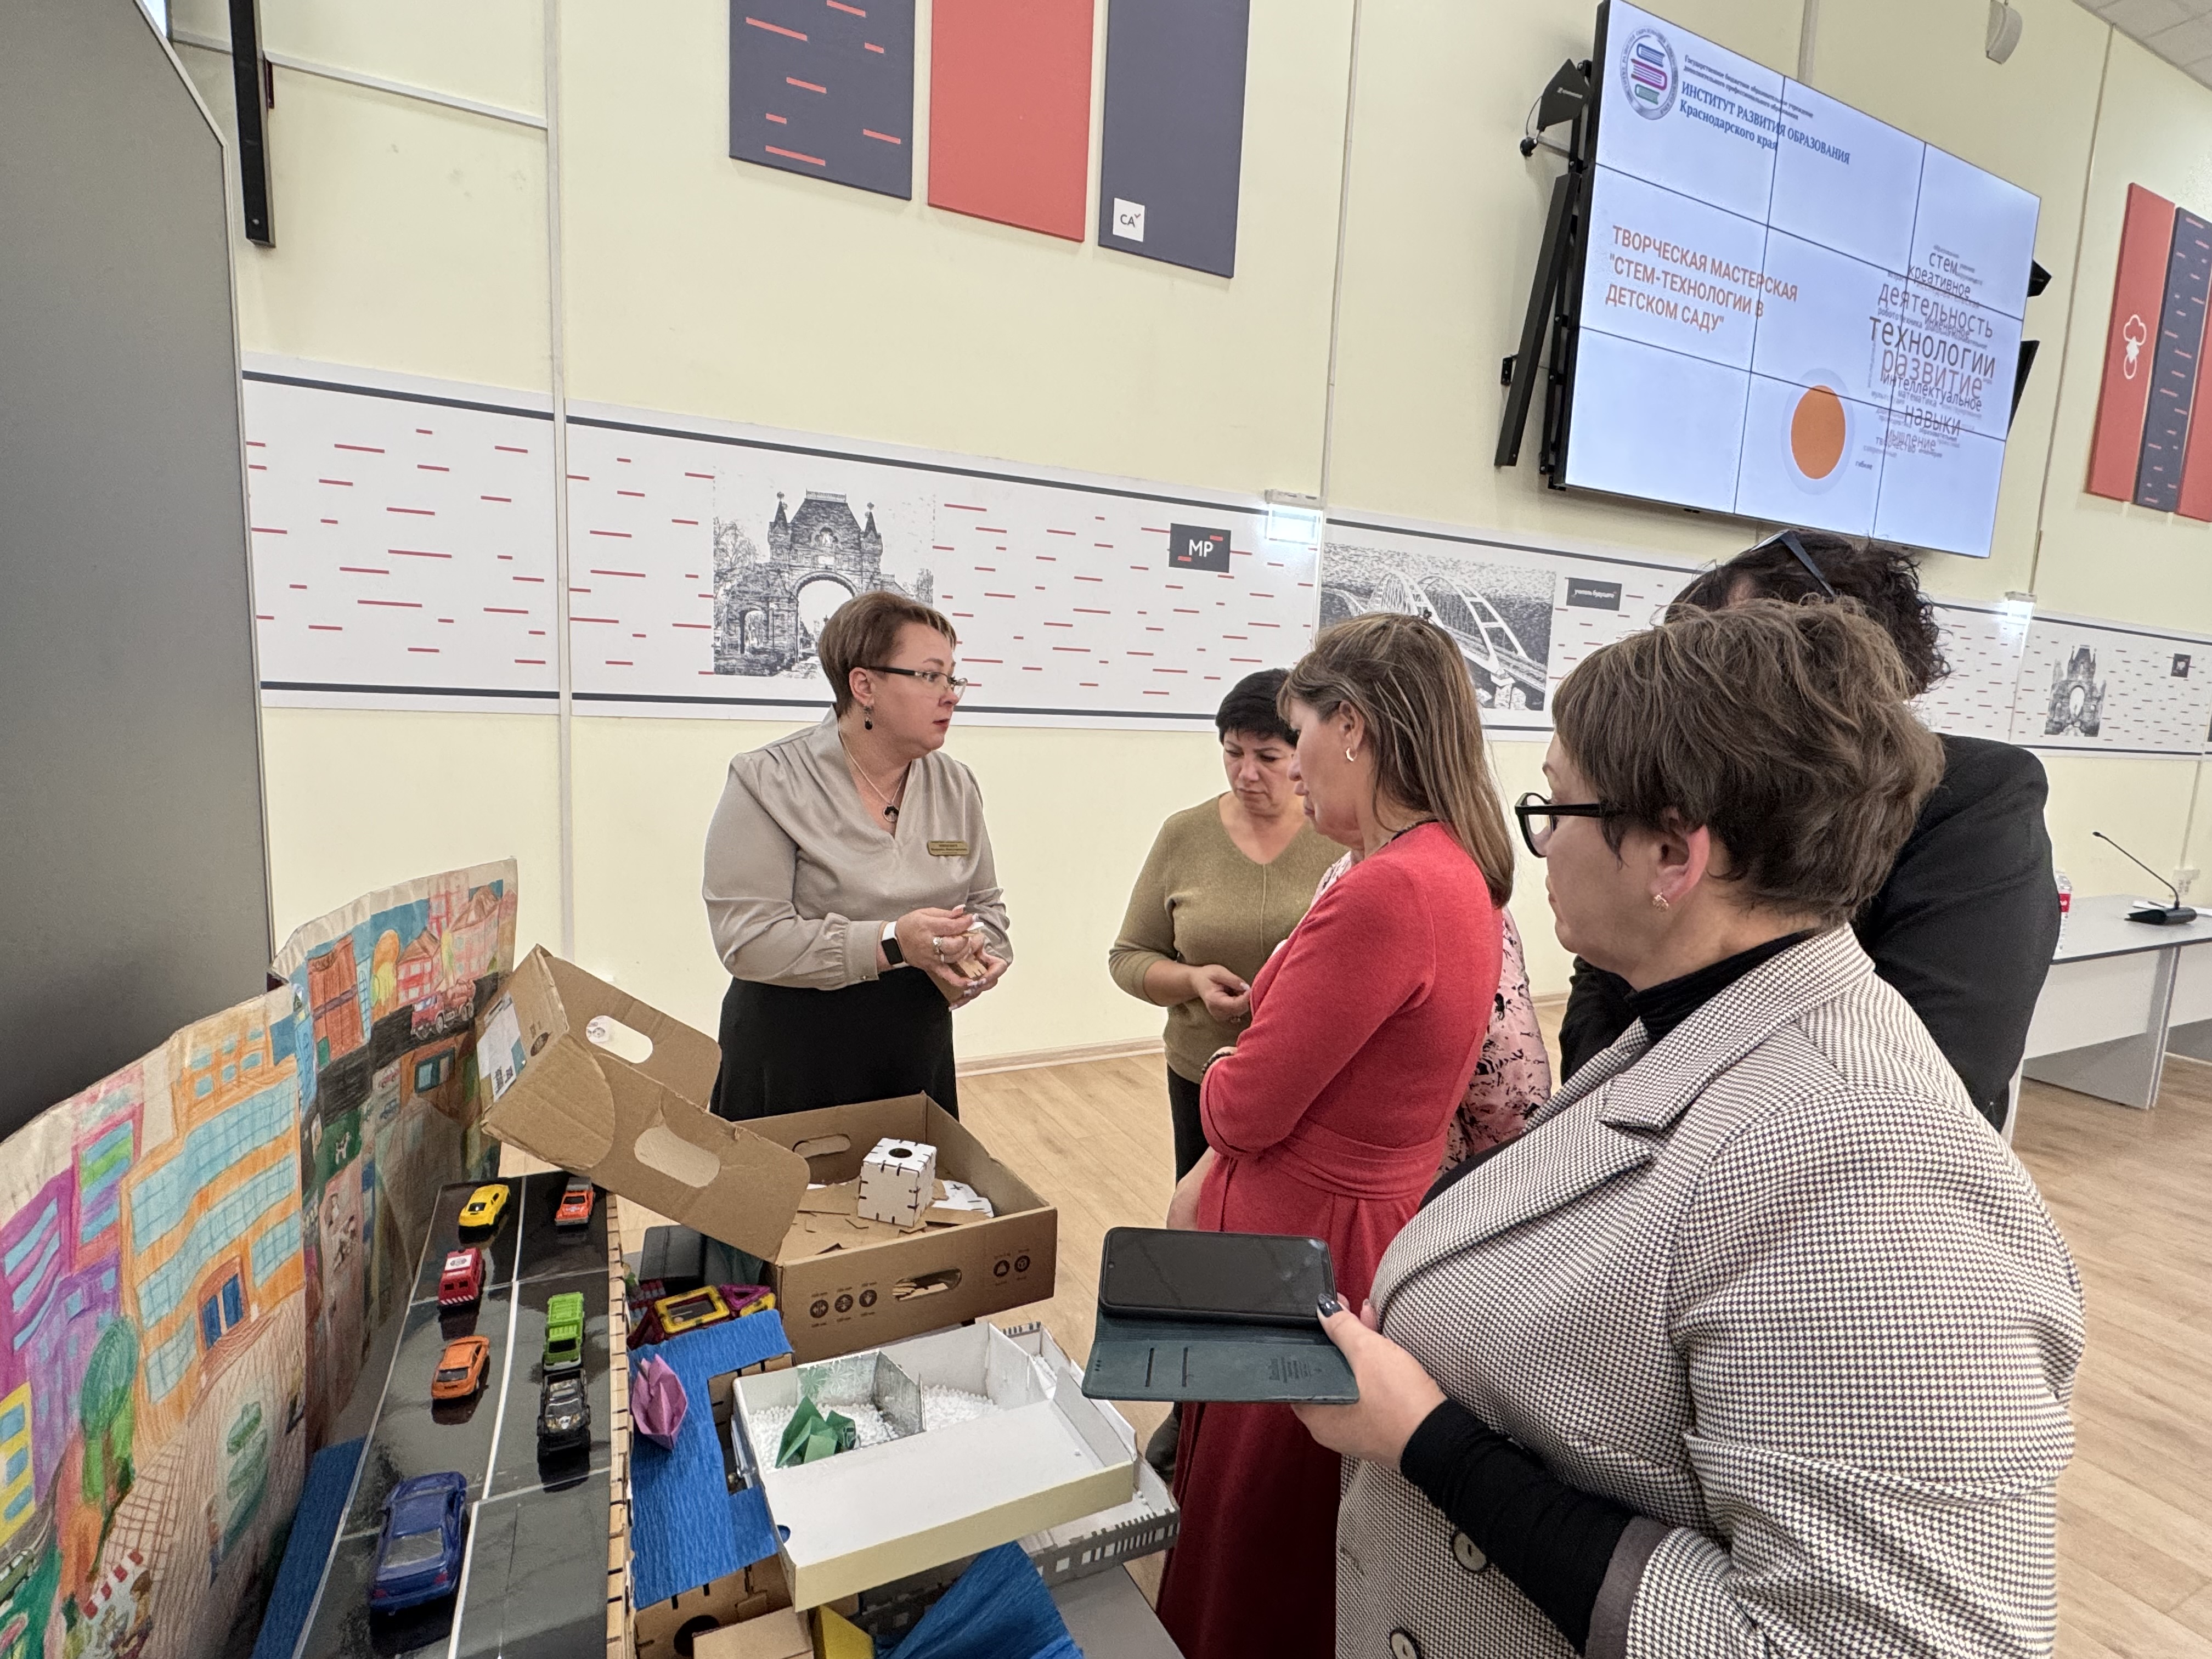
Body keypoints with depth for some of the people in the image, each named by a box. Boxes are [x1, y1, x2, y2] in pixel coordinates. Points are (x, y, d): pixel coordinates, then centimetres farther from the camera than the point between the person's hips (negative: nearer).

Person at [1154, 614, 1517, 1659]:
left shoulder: (1390, 892, -29)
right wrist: (1207, 1185, 10)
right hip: (1358, 1212, 9)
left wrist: (1219, 1076, 2)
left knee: (1257, 1547, 17)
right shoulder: (1455, 869, 3)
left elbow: (1244, 1107, -21)